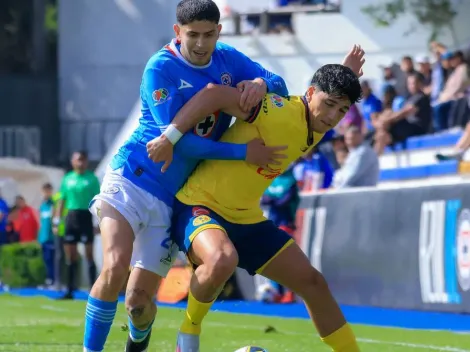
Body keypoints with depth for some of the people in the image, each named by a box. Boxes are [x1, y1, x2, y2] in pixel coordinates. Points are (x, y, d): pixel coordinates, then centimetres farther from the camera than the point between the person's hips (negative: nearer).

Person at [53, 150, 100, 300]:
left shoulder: (92, 179, 1)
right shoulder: (67, 179, 11)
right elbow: (61, 201, 14)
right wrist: (56, 222, 8)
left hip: (86, 217, -4)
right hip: (71, 217, 4)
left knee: (89, 255, -3)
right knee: (70, 256, 4)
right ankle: (70, 291, 9)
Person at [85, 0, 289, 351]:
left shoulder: (228, 60, 4)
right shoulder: (161, 68, -13)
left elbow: (280, 85, 11)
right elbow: (177, 139, -18)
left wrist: (261, 84, -14)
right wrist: (244, 152, -19)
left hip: (174, 200, 4)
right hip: (131, 181, -4)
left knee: (139, 300, 1)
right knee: (115, 269, -27)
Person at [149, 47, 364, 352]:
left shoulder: (316, 128, 2)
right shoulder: (279, 112, -25)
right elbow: (214, 94, -31)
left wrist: (346, 77, 13)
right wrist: (169, 138, -31)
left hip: (247, 219, 8)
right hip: (199, 206, -8)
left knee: (313, 283, 6)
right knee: (223, 259, -39)